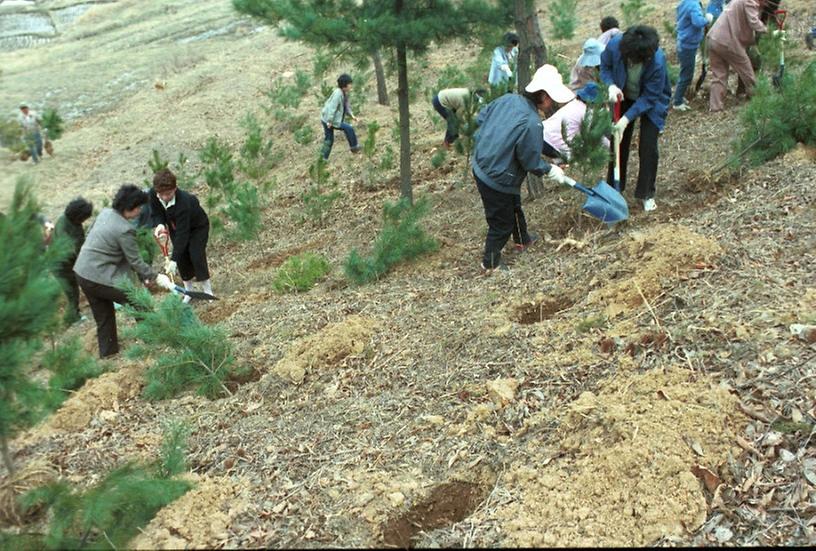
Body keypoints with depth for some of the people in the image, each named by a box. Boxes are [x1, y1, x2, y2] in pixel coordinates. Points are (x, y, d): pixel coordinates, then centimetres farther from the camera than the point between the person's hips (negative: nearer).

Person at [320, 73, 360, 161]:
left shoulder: (344, 94, 9)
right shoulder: (338, 93, -22)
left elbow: (346, 106, 21)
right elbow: (332, 107, -25)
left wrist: (351, 115, 10)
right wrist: (330, 121, -26)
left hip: (328, 120, 10)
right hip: (328, 120, -10)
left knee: (328, 140, 16)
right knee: (349, 129, -6)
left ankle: (324, 159, 23)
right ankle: (354, 147, 9)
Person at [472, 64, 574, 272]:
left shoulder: (507, 99, -7)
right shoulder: (532, 124, -29)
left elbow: (480, 118, 8)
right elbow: (531, 163, -19)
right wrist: (551, 170, -1)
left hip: (480, 166, 9)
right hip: (497, 181, -9)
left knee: (514, 207, 32)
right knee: (502, 223, 15)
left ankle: (522, 239, 57)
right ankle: (490, 263, 36)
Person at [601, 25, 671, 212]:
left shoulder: (657, 62, -37)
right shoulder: (614, 46, -30)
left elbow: (649, 98, -28)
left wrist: (626, 119, -33)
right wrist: (611, 85, -28)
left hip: (650, 102, -3)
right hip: (624, 98, 3)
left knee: (648, 147, -7)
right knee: (618, 143, 10)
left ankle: (647, 194, 10)